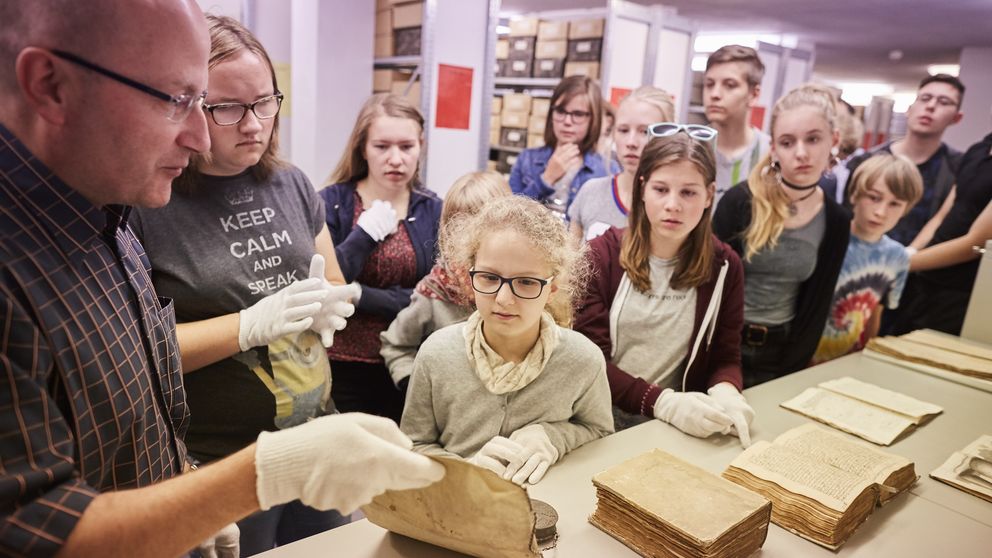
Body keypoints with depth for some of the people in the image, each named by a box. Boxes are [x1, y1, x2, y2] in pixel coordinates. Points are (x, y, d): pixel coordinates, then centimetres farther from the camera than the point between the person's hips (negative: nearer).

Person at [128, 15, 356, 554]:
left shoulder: (291, 184, 2)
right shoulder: (143, 203, -15)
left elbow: (336, 285, 13)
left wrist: (327, 307, -9)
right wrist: (250, 325, -24)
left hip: (317, 442, 6)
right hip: (219, 468, -5)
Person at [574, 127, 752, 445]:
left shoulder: (724, 266, 2)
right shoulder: (603, 254, -5)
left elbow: (725, 358, 6)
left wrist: (725, 391, -17)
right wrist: (662, 402, -21)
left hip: (680, 429, 2)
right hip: (602, 421, -2)